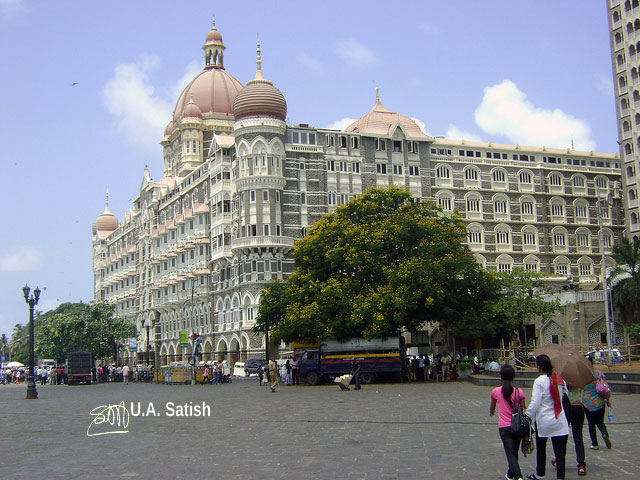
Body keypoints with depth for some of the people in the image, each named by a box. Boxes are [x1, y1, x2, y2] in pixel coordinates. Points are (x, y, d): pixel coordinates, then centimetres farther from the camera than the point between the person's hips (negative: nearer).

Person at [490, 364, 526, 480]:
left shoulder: (495, 391, -4)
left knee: (510, 453, -4)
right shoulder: (519, 392, -4)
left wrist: (491, 413, 35)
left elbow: (492, 409, 13)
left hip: (504, 428, -2)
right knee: (514, 452, 19)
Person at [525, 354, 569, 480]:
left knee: (541, 449, 16)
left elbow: (535, 403, -17)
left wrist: (527, 417, -6)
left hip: (543, 420, -3)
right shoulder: (560, 379, 2)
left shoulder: (539, 381, -14)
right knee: (559, 450, 2)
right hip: (559, 421, 3)